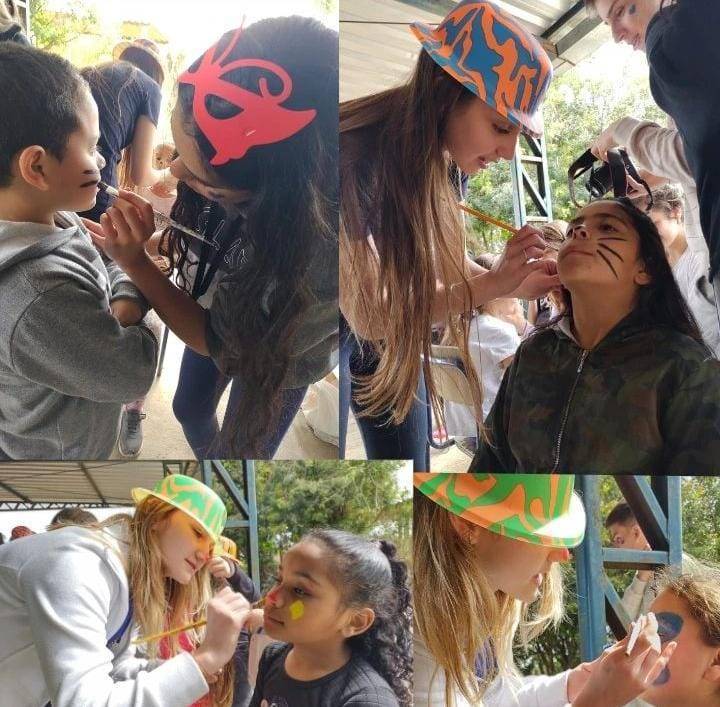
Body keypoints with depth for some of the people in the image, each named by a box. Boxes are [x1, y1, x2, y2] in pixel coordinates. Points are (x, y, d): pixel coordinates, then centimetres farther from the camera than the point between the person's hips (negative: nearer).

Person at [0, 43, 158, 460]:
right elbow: (134, 374, -30)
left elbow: (107, 268, 2)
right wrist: (133, 326, -11)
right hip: (55, 453, -8)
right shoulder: (38, 300, -40)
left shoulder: (54, 220, -12)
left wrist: (125, 304, -18)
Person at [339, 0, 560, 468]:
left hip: (387, 320, 6)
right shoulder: (353, 157, -34)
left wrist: (516, 284, -17)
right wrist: (493, 284, -33)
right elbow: (370, 315, -30)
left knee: (409, 453, 11)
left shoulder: (444, 155, -12)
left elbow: (444, 259, 1)